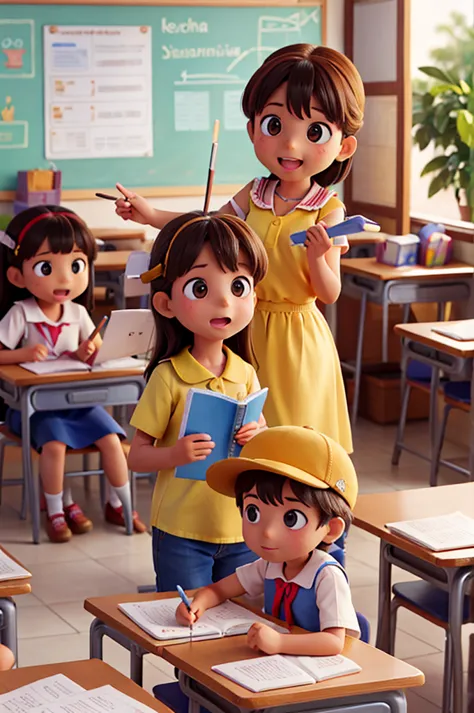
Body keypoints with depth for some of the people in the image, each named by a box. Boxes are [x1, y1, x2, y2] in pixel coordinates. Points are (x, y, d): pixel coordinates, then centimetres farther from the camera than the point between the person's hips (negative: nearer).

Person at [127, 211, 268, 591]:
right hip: (181, 532, -4)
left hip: (241, 529, 4)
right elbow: (137, 456, -7)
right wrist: (175, 454, -26)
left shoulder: (245, 374, 1)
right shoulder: (168, 377, -11)